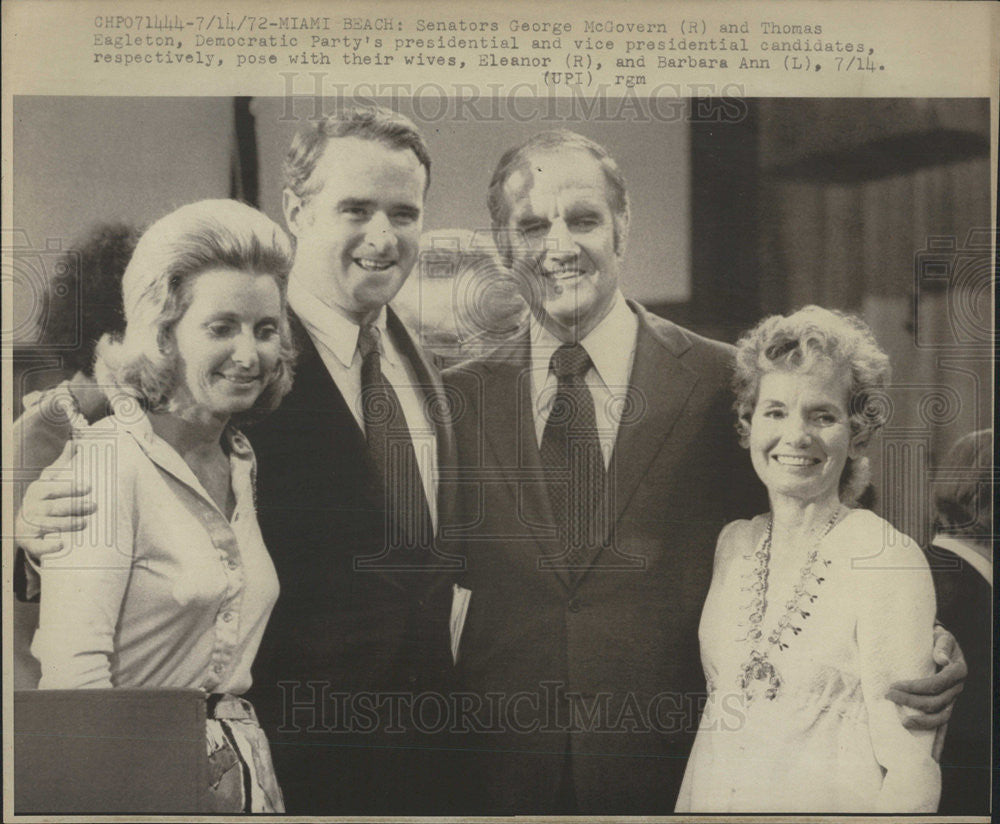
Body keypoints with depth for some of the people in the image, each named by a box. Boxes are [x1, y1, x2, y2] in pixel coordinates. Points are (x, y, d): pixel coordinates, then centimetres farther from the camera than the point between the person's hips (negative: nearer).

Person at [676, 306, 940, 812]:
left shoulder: (889, 560, -15)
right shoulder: (732, 544, 2)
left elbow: (911, 774, -16)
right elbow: (714, 704, 10)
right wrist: (687, 807, 4)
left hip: (830, 802, -4)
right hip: (710, 802, 5)